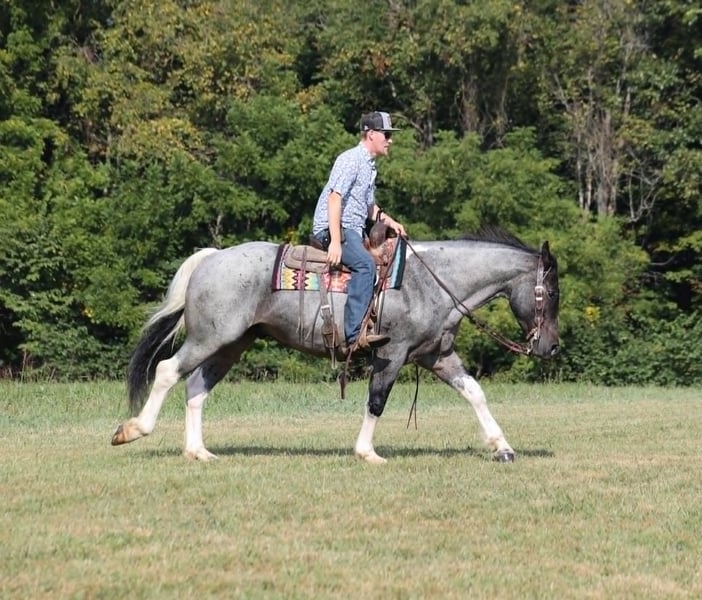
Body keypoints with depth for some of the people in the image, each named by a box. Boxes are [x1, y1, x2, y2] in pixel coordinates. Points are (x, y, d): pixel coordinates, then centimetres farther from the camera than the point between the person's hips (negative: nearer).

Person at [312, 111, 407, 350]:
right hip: (332, 228, -11)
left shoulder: (369, 165, 21)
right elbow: (334, 198, -19)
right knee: (365, 263, -31)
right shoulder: (351, 160, -10)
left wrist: (389, 222, 13)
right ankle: (354, 333, -40)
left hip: (353, 230, 11)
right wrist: (335, 242, -26)